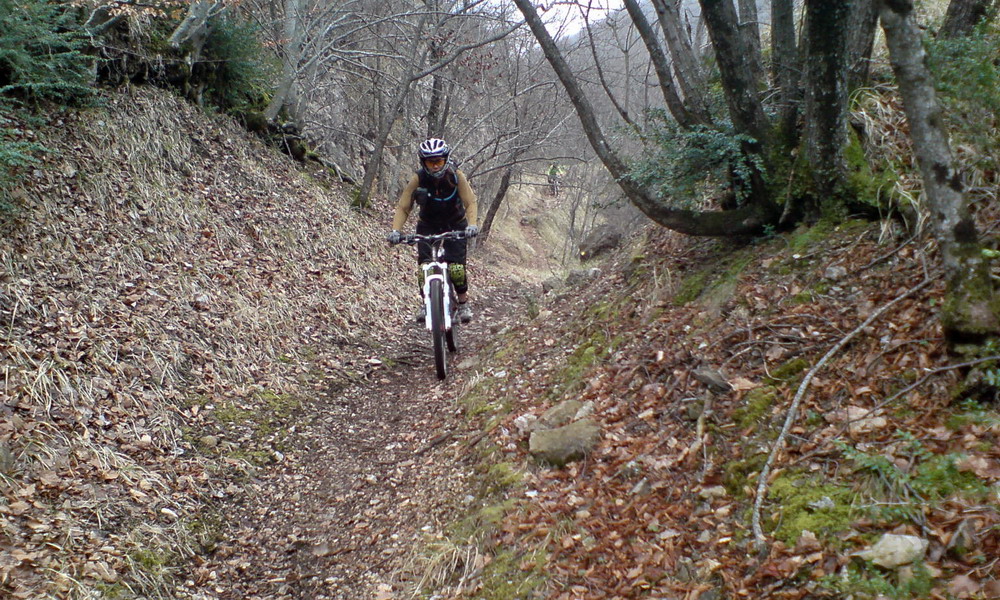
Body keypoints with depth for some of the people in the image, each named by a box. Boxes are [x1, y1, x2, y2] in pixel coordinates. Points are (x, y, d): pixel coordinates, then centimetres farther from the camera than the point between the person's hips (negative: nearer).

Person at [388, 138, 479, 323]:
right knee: (424, 266, -15)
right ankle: (425, 302, 8)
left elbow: (470, 203, -21)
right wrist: (395, 230, -33)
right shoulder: (418, 179, -19)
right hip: (428, 226, 1)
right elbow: (403, 207, -18)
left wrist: (472, 224, -39)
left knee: (456, 267, -15)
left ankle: (463, 303, 9)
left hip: (455, 226, -1)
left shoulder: (456, 176, -20)